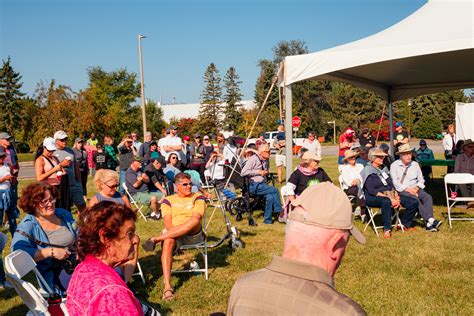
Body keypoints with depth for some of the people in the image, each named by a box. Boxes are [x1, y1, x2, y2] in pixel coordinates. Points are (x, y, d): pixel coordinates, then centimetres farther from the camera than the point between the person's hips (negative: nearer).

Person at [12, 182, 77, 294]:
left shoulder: (64, 214, 11)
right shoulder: (27, 225, -8)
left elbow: (79, 237, 20)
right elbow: (18, 252, -23)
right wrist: (51, 252, -25)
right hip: (50, 274, -6)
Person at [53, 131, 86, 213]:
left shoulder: (70, 150, 12)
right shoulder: (53, 152, -5)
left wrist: (79, 181, 16)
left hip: (74, 184, 5)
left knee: (82, 205, 7)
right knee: (64, 209, 3)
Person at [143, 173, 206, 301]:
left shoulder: (198, 198, 12)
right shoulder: (168, 200, 15)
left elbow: (196, 218, -5)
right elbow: (168, 223, 2)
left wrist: (177, 230, -17)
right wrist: (174, 231, -19)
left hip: (193, 235, -1)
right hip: (172, 234, 1)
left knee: (194, 221, -35)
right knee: (168, 241, -36)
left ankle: (156, 239, -31)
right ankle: (167, 286, -39)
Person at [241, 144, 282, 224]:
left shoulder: (266, 160, 16)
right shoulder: (253, 159, -8)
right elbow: (243, 172, -17)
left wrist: (266, 172, 11)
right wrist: (258, 172, -16)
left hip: (263, 185, 7)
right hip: (254, 186, -7)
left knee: (270, 197, -24)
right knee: (275, 190, -22)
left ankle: (267, 220, -14)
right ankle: (279, 211, -8)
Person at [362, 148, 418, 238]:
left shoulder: (384, 169, 20)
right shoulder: (368, 171, -5)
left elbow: (392, 185, 16)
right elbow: (371, 191, -16)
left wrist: (396, 197, -5)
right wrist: (389, 198, -22)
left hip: (390, 195, 8)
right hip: (373, 198, -7)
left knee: (414, 203, -6)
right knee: (386, 202, -43)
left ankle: (405, 224, 14)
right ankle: (387, 230, -32)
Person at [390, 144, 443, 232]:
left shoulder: (415, 164, 16)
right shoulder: (394, 166, 2)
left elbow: (421, 179, 16)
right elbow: (395, 183, -7)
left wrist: (417, 187, -6)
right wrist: (407, 189, -17)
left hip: (415, 189, 4)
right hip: (402, 191, -4)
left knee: (428, 197, -25)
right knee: (415, 199, -32)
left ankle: (429, 224, -37)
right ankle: (430, 220, -37)